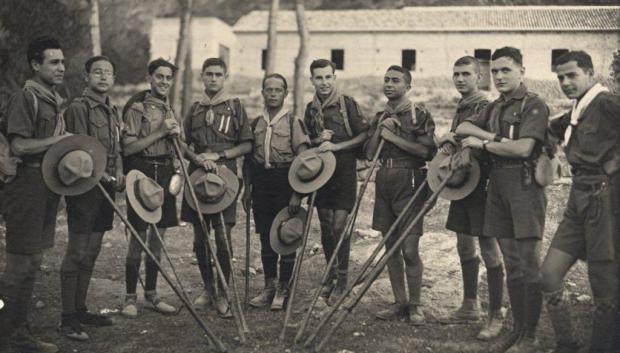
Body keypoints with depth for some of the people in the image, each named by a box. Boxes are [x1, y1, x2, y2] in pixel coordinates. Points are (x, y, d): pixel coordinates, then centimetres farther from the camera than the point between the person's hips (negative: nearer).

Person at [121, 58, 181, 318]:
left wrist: (174, 134, 4)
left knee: (158, 237, 10)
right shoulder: (137, 107, -7)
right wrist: (160, 132, -17)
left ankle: (151, 295, 20)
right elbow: (128, 148, -14)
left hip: (165, 174, 7)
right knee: (138, 238, -3)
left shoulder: (167, 108, 16)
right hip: (142, 174, -7)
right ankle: (130, 298, 8)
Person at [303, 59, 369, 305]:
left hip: (344, 171, -5)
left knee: (339, 225, -9)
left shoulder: (348, 104, -5)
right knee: (325, 227, 9)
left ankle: (342, 280, 2)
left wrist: (335, 146, -16)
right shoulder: (311, 109, 10)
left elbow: (364, 135, -7)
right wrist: (318, 140, -4)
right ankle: (331, 275, 22)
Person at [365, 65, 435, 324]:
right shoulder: (380, 117, 15)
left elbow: (427, 151, -14)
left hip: (409, 183, -6)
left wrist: (393, 137, -12)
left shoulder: (420, 115, -3)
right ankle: (400, 303, 18)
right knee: (391, 247, 9)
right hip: (384, 183, 6)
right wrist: (380, 130, -3)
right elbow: (369, 154, 11)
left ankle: (415, 305, 7)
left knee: (409, 249, -7)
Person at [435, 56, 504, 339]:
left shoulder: (485, 107, -13)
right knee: (464, 247, 15)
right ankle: (470, 306, 28)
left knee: (488, 249, -4)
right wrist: (447, 144, 2)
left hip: (481, 185, -9)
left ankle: (496, 316, 4)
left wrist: (454, 140, -18)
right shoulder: (461, 108, 15)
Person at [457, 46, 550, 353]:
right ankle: (517, 328, 20)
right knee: (511, 265, 11)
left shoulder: (534, 106, -6)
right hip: (498, 187, 7)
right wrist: (494, 136, -5)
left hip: (524, 186, -7)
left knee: (529, 264, -5)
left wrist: (482, 143, -7)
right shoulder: (495, 108, 18)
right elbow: (461, 127, 12)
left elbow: (523, 147, -18)